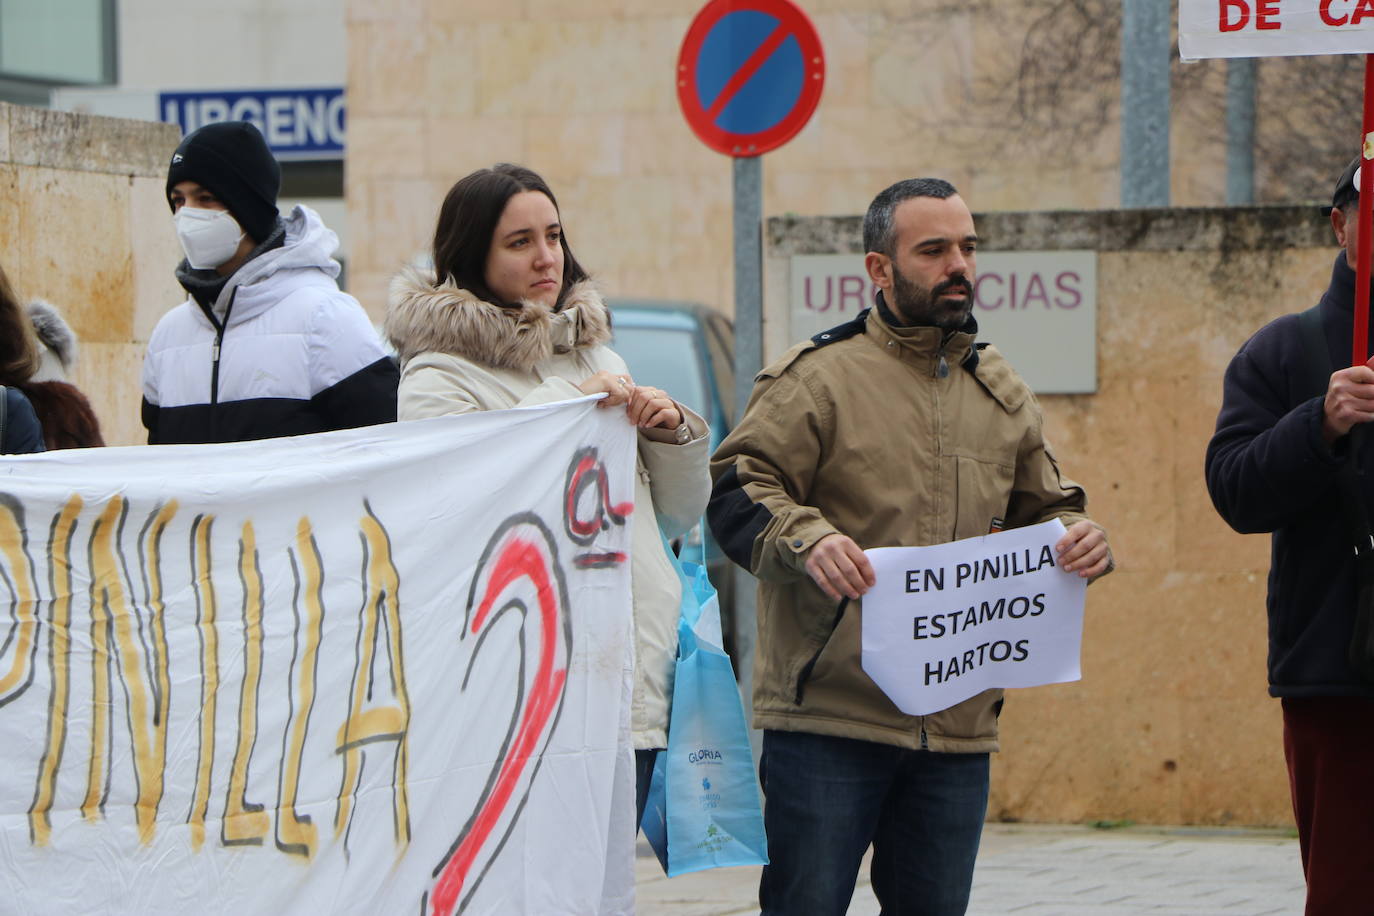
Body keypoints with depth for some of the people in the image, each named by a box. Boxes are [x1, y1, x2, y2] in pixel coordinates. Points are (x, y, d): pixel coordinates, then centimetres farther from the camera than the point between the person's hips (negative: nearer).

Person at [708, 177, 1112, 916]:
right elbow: (738, 489, -8)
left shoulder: (999, 393, 17)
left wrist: (1079, 539, 0)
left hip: (960, 723, 6)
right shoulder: (818, 375, -3)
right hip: (829, 714, -6)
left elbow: (1043, 509, 23)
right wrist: (804, 539, -27)